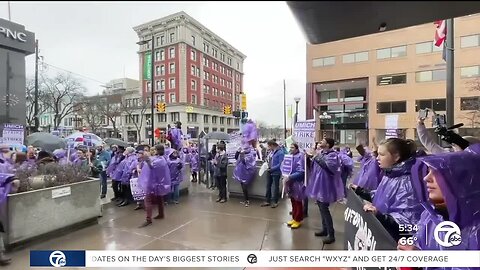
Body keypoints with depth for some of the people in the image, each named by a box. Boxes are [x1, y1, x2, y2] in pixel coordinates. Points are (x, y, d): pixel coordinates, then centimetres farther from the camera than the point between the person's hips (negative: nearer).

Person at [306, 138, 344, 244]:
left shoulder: (332, 155, -15)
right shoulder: (320, 153, 9)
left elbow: (327, 166, -32)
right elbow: (313, 166, 17)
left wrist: (317, 157, -27)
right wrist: (309, 157, 2)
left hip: (325, 185, -9)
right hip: (319, 184, 9)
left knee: (324, 209, -4)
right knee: (321, 208, 17)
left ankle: (331, 235, 9)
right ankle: (325, 229, 32)